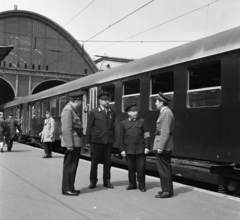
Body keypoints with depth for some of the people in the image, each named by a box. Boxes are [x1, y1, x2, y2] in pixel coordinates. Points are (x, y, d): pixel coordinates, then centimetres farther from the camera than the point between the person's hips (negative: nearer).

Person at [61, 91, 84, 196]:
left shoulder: (74, 109, 15)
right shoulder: (68, 110, -15)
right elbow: (66, 129, -20)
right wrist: (70, 144, -22)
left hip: (76, 143, 10)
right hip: (72, 143, -10)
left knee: (73, 166, 15)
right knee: (69, 166, -3)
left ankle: (70, 187, 24)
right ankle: (66, 189, 6)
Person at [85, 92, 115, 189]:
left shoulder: (112, 112, 9)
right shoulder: (93, 112, 1)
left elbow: (113, 126, 8)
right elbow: (89, 127, 0)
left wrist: (113, 138, 1)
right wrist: (88, 141, -3)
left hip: (109, 141, 3)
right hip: (97, 140, -2)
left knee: (107, 162, 8)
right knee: (94, 161, 6)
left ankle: (106, 181, 21)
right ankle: (93, 181, 19)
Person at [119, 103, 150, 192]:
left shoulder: (142, 121, 7)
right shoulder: (124, 123, 8)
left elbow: (147, 135, 5)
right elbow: (121, 137, 7)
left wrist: (147, 147, -3)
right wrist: (122, 149, 1)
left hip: (140, 149, -1)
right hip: (129, 149, 1)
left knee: (141, 168, -1)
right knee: (131, 168, 6)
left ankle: (142, 185, 12)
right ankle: (132, 184, 20)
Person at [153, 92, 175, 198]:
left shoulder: (166, 113, -15)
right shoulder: (165, 112, 17)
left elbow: (165, 132, -21)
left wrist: (160, 147, -22)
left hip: (163, 145, -10)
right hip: (165, 146, 10)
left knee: (164, 168, -4)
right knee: (166, 168, 15)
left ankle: (167, 191, 2)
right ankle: (167, 189, 23)